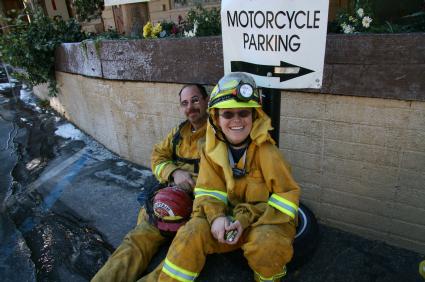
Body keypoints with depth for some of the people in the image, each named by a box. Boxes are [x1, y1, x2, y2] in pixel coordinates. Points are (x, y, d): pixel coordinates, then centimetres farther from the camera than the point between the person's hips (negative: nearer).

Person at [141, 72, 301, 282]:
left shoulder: (265, 150, -15)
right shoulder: (212, 150, -1)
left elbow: (286, 194, -14)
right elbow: (208, 191, -1)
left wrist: (246, 219, -24)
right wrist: (216, 216, -23)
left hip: (264, 219, -2)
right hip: (228, 217, 3)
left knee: (267, 242, -33)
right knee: (192, 233, -20)